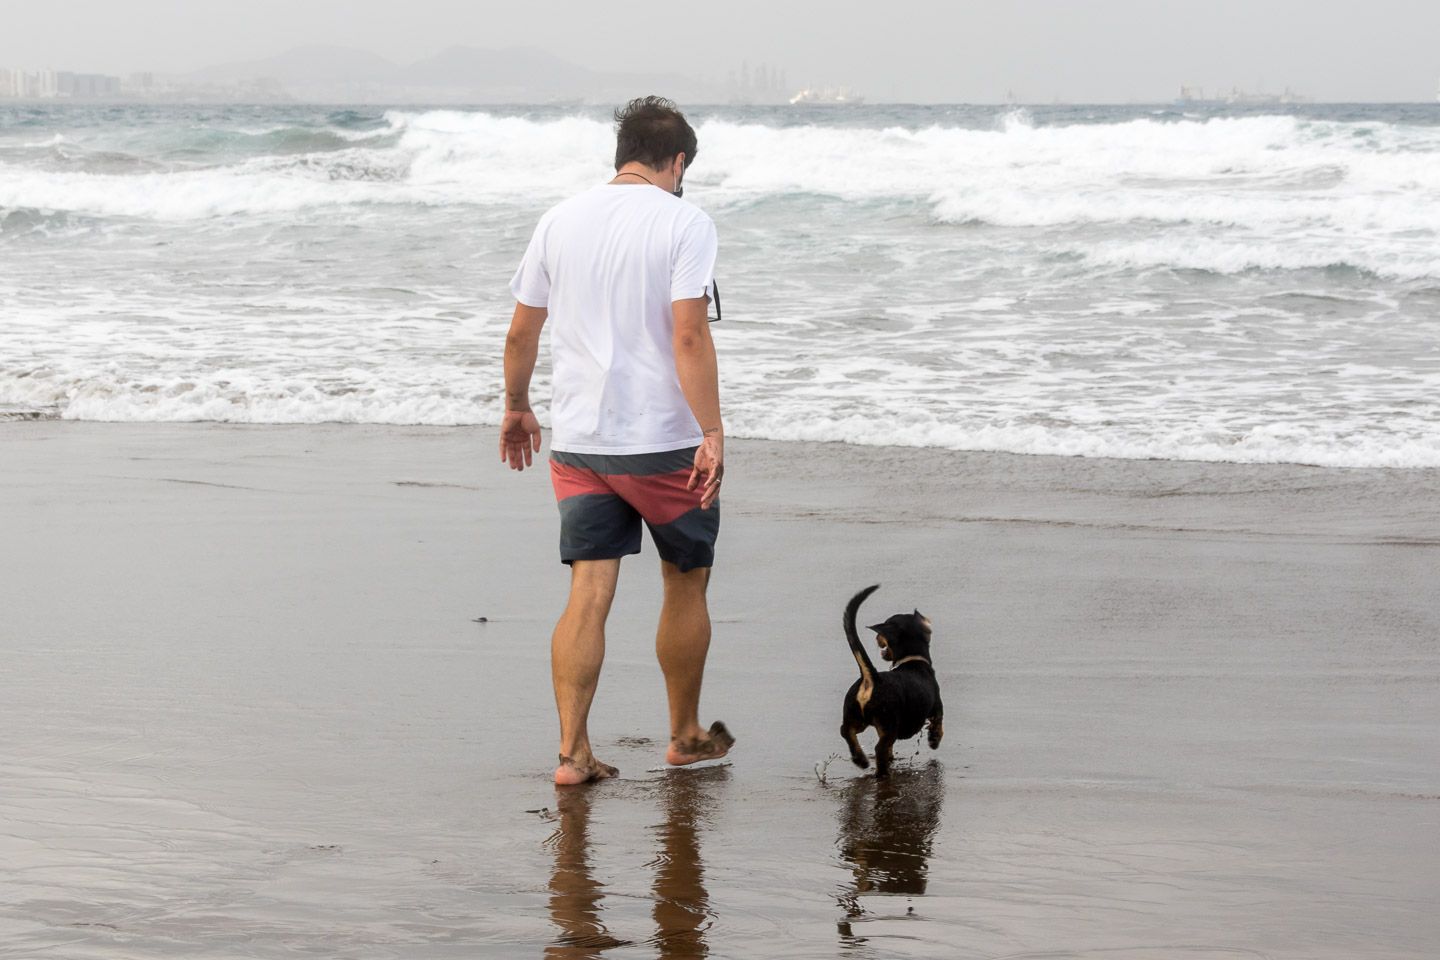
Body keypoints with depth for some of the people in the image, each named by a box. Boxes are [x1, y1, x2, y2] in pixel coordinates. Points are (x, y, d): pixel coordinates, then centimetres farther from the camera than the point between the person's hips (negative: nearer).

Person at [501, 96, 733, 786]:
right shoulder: (684, 222, -8)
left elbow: (521, 332, 10)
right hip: (666, 443, -4)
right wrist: (713, 432, -15)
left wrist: (516, 408, 25)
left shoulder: (560, 220, 6)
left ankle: (571, 751, 0)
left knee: (588, 595, 4)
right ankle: (685, 735, 26)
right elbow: (688, 336, -17)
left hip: (577, 442, 4)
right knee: (685, 586, 14)